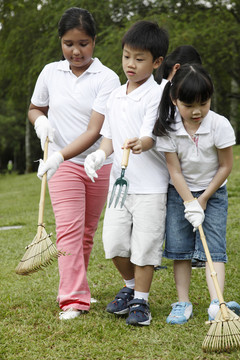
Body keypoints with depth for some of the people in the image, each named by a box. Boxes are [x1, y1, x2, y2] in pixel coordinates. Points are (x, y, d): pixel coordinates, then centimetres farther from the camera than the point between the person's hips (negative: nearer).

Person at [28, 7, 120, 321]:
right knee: (69, 228, -12)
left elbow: (94, 131, -18)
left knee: (87, 232, 10)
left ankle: (74, 289, 26)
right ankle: (74, 299, -15)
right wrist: (40, 121, -7)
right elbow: (35, 108, 17)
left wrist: (59, 156, -28)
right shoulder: (50, 73, 1)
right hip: (62, 165, 0)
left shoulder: (107, 79, -10)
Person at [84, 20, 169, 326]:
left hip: (150, 185, -6)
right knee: (114, 241, 4)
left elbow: (150, 135, -19)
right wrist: (100, 155, -5)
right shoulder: (115, 96, 11)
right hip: (120, 181, 6)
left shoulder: (156, 95, -9)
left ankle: (140, 301, 13)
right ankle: (130, 287, 28)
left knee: (144, 244, -2)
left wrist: (141, 144, -42)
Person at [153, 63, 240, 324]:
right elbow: (175, 170, -13)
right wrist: (190, 203, -19)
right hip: (180, 194, 2)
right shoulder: (168, 128, -16)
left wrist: (203, 199, -9)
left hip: (213, 192, -1)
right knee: (179, 248, 2)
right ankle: (183, 303, 10)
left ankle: (216, 304, -16)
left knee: (214, 248, -10)